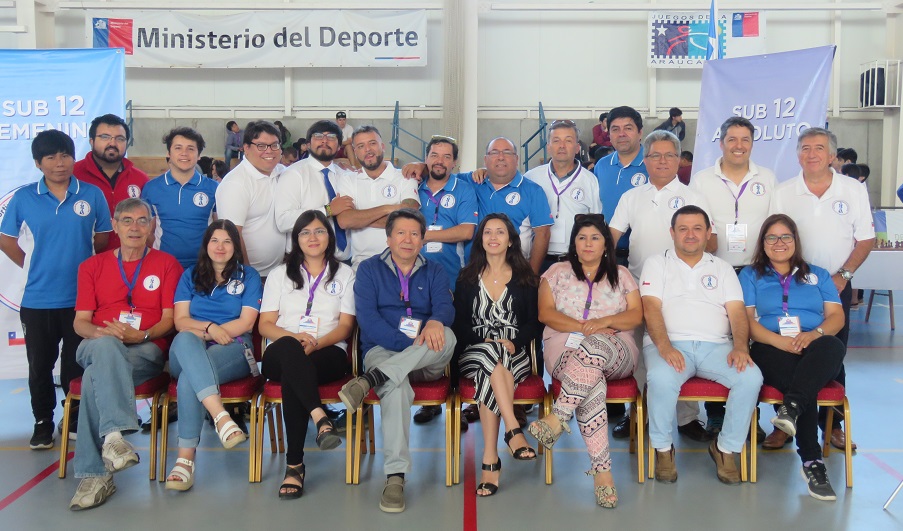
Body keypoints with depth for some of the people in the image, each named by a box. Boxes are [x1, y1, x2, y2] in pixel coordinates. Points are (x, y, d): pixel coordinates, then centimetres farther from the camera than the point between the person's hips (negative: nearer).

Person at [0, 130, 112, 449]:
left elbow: (103, 238, 8)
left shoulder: (92, 195, -3)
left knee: (76, 364, 10)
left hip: (81, 298, -1)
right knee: (40, 365, 11)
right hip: (37, 299, 1)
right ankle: (43, 422, 26)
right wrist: (30, 265, 3)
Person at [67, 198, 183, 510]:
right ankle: (115, 433, -53)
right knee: (106, 346, -37)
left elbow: (170, 319, 5)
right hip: (97, 347, 1)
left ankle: (93, 474, -37)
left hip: (147, 350, -1)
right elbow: (80, 322, 12)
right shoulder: (92, 266, 20)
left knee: (98, 375, -33)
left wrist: (141, 335, -15)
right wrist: (102, 332, -12)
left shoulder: (167, 264, 13)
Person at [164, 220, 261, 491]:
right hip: (190, 351, 2)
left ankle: (186, 458, -41)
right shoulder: (191, 275, 23)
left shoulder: (248, 276, 16)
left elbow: (246, 322, 3)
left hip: (233, 349, -1)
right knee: (185, 340, -40)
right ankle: (221, 416, -56)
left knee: (189, 378, -37)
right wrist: (209, 328, -10)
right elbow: (180, 321, 10)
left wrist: (200, 332, -4)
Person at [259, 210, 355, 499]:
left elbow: (345, 326, 8)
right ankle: (320, 419, -55)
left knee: (291, 375, -38)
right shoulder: (280, 274, 22)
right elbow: (265, 325, 11)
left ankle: (294, 465, -42)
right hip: (281, 355, 1)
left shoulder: (344, 274, 19)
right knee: (288, 348, -41)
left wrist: (316, 343, -13)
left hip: (328, 354, 0)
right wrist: (296, 337, -11)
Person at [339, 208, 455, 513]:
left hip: (426, 361, 2)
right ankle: (395, 476, -39)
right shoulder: (369, 269, 9)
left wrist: (436, 321, -30)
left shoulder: (434, 272, 16)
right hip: (382, 351, -2)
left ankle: (369, 380, -39)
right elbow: (367, 318, -6)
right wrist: (408, 343, -20)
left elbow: (446, 307, -3)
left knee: (446, 336, -33)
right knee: (396, 386, -37)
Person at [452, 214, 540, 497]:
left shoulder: (524, 278, 14)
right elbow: (460, 324, 7)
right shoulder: (467, 278, 15)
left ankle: (490, 460, -39)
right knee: (492, 356, -37)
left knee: (488, 377, -35)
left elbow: (533, 322, 7)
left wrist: (514, 343, -13)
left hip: (514, 354, 0)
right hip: (475, 352, 1)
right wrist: (485, 342, -11)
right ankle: (514, 430, -43)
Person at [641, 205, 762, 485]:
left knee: (751, 377, -26)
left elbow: (737, 312, 9)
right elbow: (651, 308, -1)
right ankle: (663, 449, -12)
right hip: (669, 344, -2)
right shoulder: (657, 263, 14)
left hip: (715, 346, 3)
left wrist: (740, 346, -11)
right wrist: (664, 347, -19)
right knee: (660, 378, -36)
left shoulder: (722, 268, 21)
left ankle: (726, 448, -6)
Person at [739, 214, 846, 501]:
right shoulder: (750, 275, 19)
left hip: (815, 351, 2)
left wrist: (815, 333, -13)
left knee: (833, 346, -37)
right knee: (805, 385, -35)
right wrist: (780, 340, -14)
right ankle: (812, 461, -34)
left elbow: (836, 316, 11)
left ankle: (791, 407, -49)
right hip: (771, 350, -2)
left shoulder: (818, 275, 25)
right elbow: (747, 320, 5)